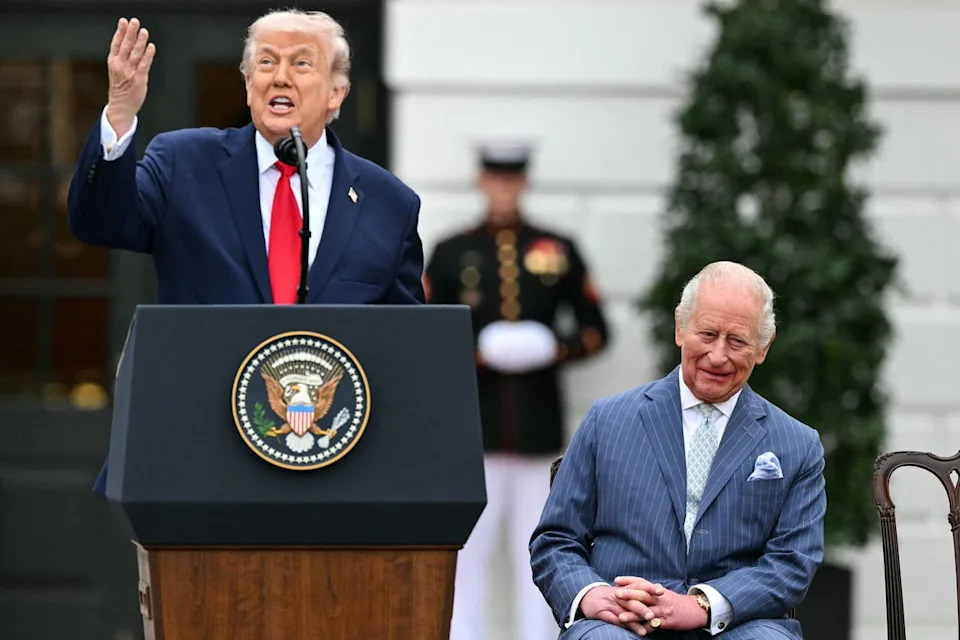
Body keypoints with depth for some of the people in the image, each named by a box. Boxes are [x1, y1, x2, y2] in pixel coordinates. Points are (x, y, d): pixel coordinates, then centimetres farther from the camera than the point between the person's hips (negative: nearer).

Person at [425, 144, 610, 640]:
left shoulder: (559, 251, 10)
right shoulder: (452, 254, 7)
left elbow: (595, 330, 12)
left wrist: (560, 350, -8)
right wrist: (473, 354, -11)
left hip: (539, 428, 1)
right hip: (474, 427, -1)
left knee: (536, 556, 2)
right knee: (469, 554, -2)